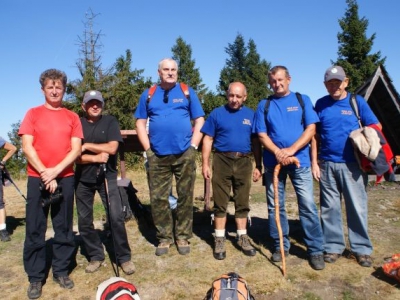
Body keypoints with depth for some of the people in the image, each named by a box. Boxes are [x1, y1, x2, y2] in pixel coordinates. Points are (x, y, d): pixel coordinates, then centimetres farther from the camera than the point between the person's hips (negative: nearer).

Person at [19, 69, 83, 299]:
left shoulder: (72, 117, 8)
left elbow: (76, 150, 0)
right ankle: (36, 277, 14)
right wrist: (44, 173, -11)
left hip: (65, 178, 1)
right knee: (35, 229, 3)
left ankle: (61, 271, 20)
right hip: (37, 178, -1)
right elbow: (27, 147, -2)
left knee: (64, 227, 7)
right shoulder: (33, 113, 7)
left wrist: (55, 171, -11)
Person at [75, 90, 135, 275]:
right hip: (83, 178, 3)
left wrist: (87, 146, -9)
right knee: (84, 220, 7)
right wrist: (95, 158, -16)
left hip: (107, 176, -2)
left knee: (116, 217, -9)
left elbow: (112, 148, -13)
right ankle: (96, 256, 23)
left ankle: (124, 257, 3)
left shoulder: (110, 122, 1)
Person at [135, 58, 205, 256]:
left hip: (185, 155, -1)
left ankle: (183, 237, 20)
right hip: (157, 156, 1)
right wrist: (148, 148, 0)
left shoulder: (187, 92, 7)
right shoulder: (148, 95, 9)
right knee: (158, 198, 4)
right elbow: (140, 123, 9)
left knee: (185, 197, 6)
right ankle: (164, 238, 19)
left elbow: (199, 121, 5)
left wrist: (193, 146, -4)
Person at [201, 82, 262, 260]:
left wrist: (258, 166, 4)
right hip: (222, 161, -2)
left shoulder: (251, 115, 8)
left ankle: (242, 237, 24)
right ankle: (219, 239, 14)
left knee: (242, 203, 11)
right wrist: (205, 164, -5)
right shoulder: (217, 113, 3)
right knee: (220, 203, 3)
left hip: (244, 162, 2)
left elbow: (256, 142, 9)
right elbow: (208, 140, 1)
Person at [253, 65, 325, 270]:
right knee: (275, 206, 6)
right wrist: (278, 152, -14)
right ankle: (280, 246, 20)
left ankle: (315, 250, 7)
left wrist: (291, 150, -14)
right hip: (273, 161, 2)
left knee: (308, 205, -4)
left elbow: (311, 128, -1)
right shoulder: (264, 105, 10)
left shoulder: (302, 100, 8)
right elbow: (262, 134, 3)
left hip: (300, 160, -1)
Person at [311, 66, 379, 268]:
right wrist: (314, 162, 3)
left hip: (352, 164, -1)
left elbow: (376, 128, 4)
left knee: (357, 207, 3)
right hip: (327, 164, 2)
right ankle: (333, 246, 20)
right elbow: (315, 135, 8)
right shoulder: (320, 104, 7)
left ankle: (362, 249, 17)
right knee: (330, 208, 8)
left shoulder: (357, 101, 3)